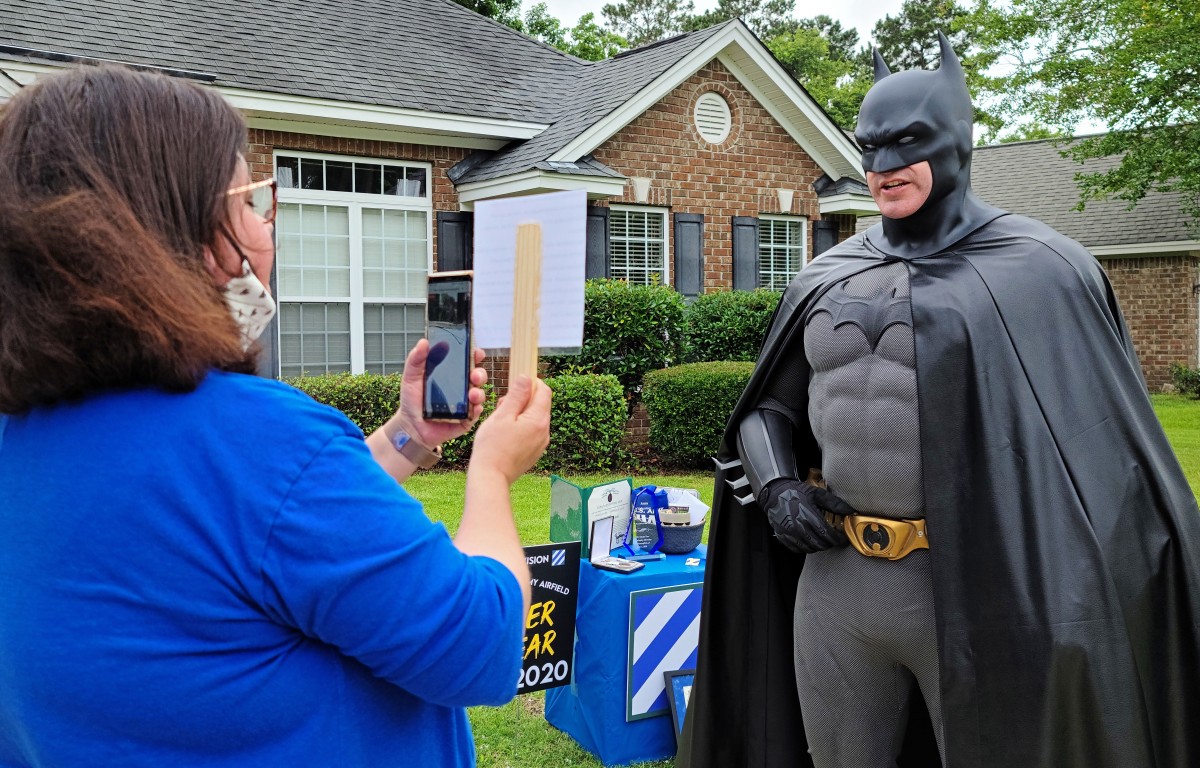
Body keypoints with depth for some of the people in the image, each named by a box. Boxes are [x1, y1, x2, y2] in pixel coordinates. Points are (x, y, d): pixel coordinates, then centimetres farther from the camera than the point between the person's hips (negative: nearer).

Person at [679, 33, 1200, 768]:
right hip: (833, 581, 4)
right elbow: (766, 408, 17)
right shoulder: (827, 280, 9)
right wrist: (775, 488, -2)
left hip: (974, 590, -4)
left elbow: (1109, 444, -2)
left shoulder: (1039, 269, -4)